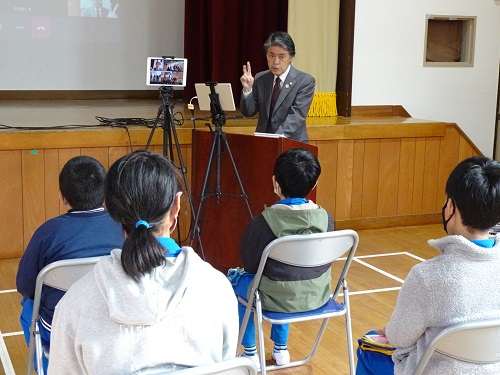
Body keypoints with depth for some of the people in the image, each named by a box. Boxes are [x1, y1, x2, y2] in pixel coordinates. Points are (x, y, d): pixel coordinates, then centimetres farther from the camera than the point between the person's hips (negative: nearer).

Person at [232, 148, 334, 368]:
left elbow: (249, 264, -10)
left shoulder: (263, 222, -22)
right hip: (317, 297, 4)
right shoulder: (325, 218, -10)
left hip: (278, 300, -4)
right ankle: (280, 348, 42)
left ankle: (250, 352, 31)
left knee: (237, 283, 26)